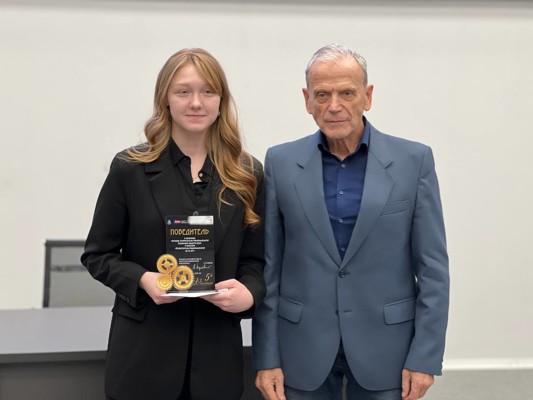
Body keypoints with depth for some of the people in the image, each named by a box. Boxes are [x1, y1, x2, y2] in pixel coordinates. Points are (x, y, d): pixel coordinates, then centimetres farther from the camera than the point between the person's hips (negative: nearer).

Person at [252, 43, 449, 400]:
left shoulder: (414, 160, -4)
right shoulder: (281, 162, -1)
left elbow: (432, 267, -3)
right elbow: (268, 266, 0)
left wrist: (424, 356, -7)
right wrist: (267, 357, -3)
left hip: (385, 346, 0)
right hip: (303, 347, 1)